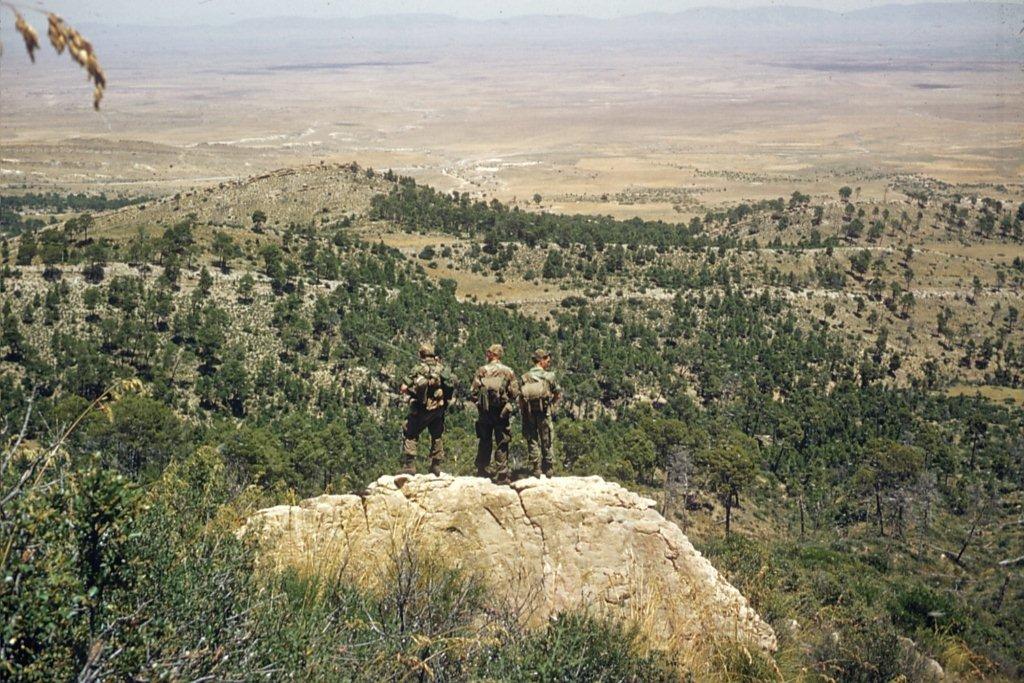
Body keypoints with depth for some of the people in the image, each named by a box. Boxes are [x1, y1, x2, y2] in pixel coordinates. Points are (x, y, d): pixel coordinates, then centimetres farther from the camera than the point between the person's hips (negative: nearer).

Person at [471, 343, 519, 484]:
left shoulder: (482, 371, -3)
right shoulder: (508, 371, -3)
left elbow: (473, 392, -3)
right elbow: (515, 393, -3)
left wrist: (479, 403, 12)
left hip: (484, 412, 1)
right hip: (502, 412, -1)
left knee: (484, 441, 13)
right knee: (501, 444, 2)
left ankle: (482, 471, 19)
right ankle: (501, 475, 0)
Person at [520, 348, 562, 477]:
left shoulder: (526, 377, 0)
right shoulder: (549, 376, -5)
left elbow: (521, 396, -2)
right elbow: (558, 394, 1)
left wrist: (523, 411, 8)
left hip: (529, 413, 1)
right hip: (544, 412, -1)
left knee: (532, 441, 5)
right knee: (546, 442, 9)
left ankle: (535, 470, 0)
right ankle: (547, 470, 15)